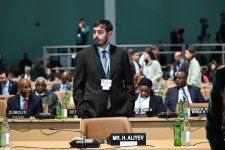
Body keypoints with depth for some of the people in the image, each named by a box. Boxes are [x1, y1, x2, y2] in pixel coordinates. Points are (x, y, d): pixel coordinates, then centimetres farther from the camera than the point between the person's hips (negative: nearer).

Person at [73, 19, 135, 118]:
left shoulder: (121, 54, 8)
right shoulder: (83, 55, 5)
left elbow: (129, 84, 11)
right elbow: (78, 87, 5)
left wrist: (129, 108, 3)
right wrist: (81, 110, -3)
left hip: (118, 111, 1)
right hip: (92, 112, -1)